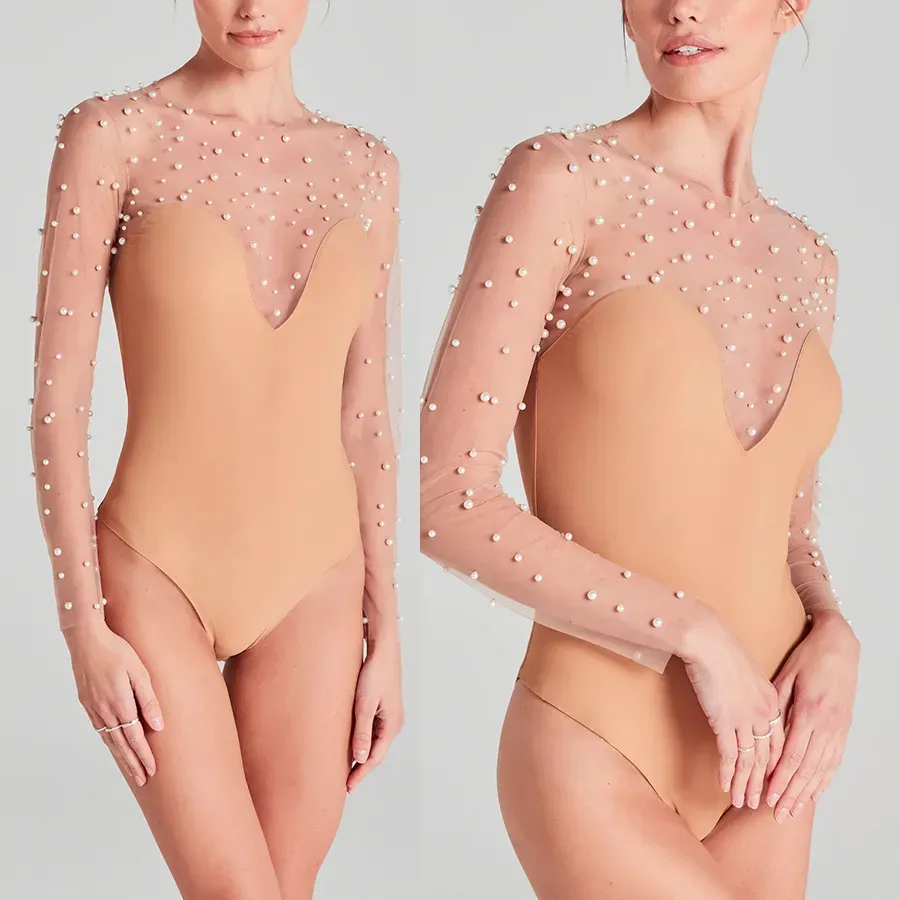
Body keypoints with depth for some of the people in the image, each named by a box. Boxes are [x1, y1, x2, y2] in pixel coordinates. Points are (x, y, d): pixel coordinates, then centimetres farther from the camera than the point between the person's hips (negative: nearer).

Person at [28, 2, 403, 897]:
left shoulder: (364, 168, 5)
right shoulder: (110, 134, -6)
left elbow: (365, 418, 7)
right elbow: (57, 397, -7)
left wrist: (385, 630, 5)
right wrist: (83, 627, -12)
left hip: (310, 583, 4)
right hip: (159, 577, -3)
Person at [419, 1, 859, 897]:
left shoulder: (804, 259, 7)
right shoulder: (558, 178, -12)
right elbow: (448, 500, -16)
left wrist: (834, 641, -5)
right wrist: (697, 635, -17)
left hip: (762, 752, 6)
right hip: (598, 763, -6)